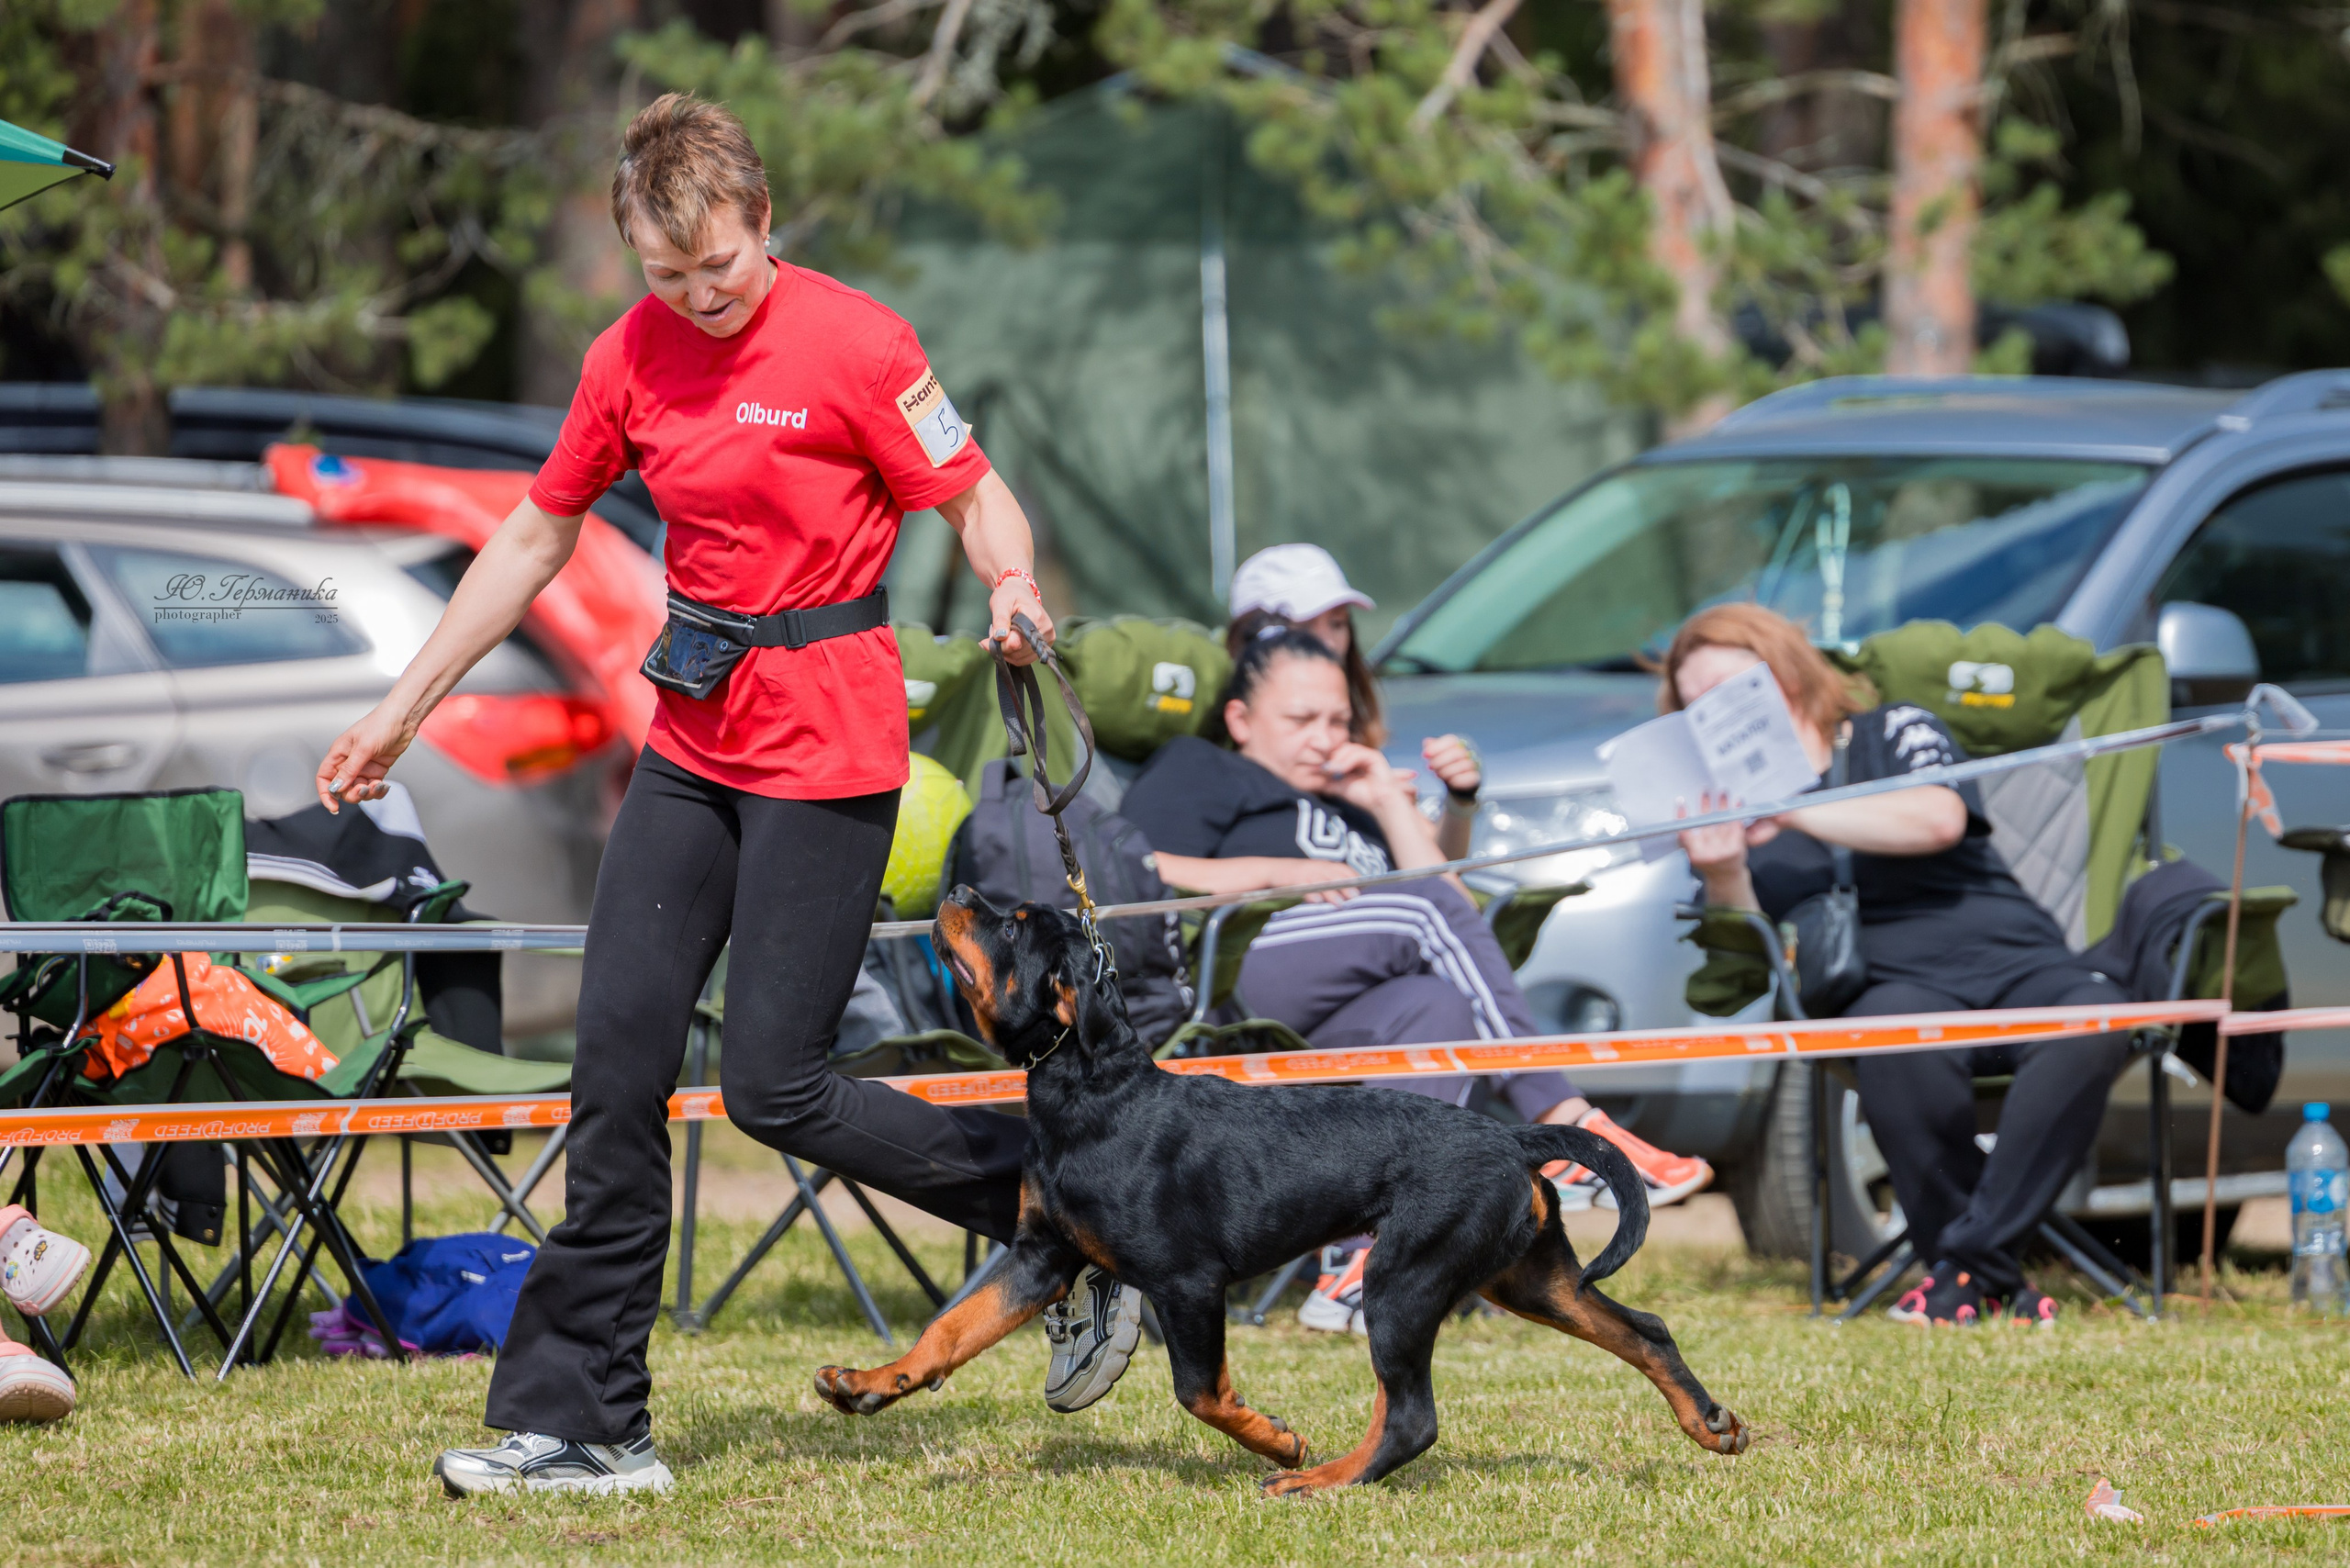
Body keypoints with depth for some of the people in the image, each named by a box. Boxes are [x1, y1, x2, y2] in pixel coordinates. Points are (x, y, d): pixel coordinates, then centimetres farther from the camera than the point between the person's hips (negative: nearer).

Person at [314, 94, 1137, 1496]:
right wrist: (403, 709, 16)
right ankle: (586, 1424, 6)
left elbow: (976, 497, -7)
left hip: (826, 746, -6)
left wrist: (1013, 588, -29)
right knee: (618, 1063, 1)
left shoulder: (852, 342, -11)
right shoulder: (631, 357, 6)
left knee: (773, 1085, -8)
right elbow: (535, 540, 15)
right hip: (693, 742, 6)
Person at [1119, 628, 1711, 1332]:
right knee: (1427, 908, -24)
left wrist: (1392, 805, 22)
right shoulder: (1198, 773, 24)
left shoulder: (1348, 810, 40)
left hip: (1324, 1029, 6)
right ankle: (1565, 1126, -29)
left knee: (1440, 1005, -30)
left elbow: (1452, 923, 26)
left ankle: (1362, 1267, -43)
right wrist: (1275, 872, -3)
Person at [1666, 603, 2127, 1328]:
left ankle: (1972, 1255, -32)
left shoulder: (1894, 733, 12)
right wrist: (1721, 876, -15)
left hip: (2016, 962, 0)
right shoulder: (1732, 807, 18)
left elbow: (1939, 819, -11)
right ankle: (1989, 1274, -28)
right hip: (1899, 987, 0)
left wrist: (1792, 812, -16)